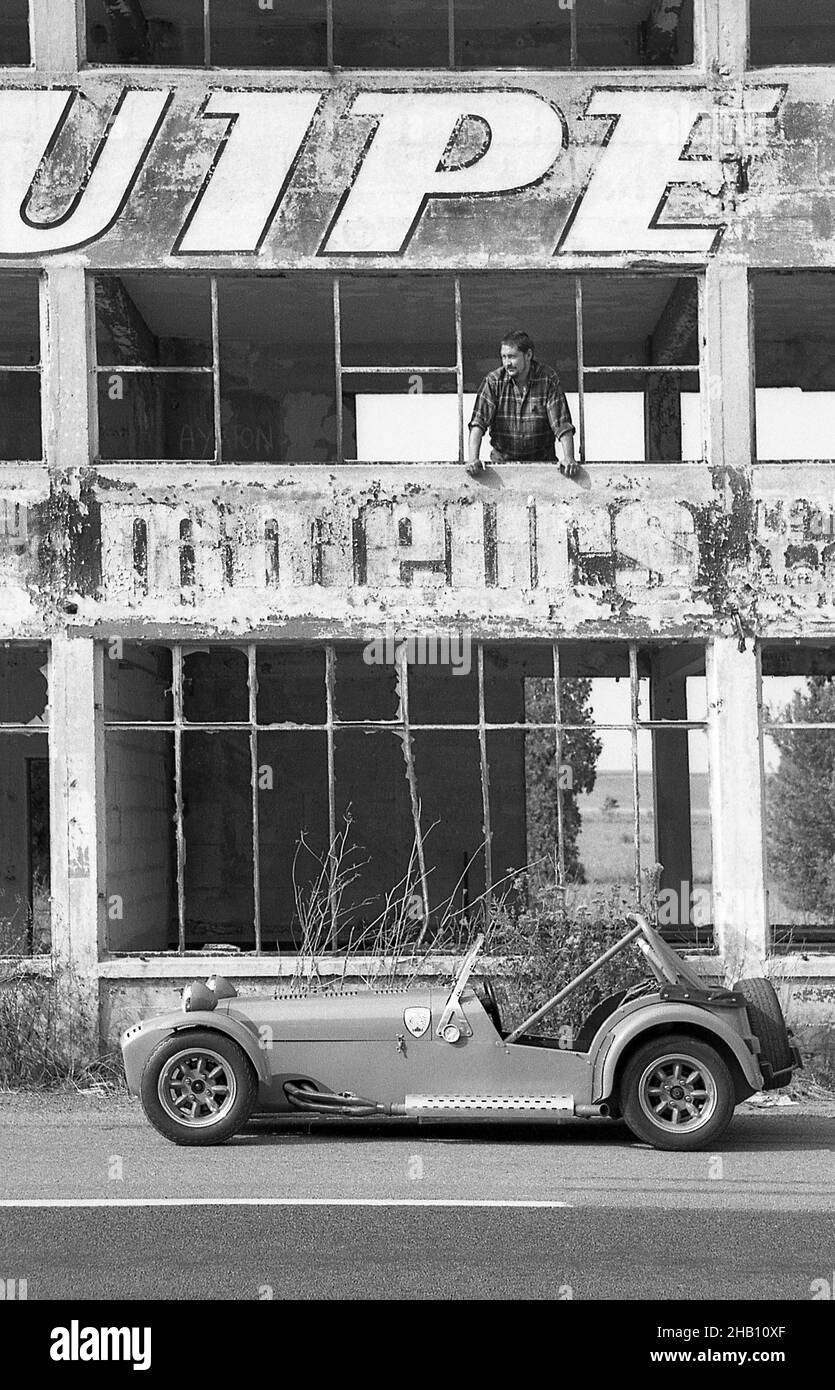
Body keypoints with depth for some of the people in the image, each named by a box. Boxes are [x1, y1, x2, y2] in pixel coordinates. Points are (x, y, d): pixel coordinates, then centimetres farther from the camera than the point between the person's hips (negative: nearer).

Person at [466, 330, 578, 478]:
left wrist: (568, 459, -20)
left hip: (542, 461, -1)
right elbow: (478, 422, -8)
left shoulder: (548, 378, -4)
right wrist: (473, 459, -22)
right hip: (502, 461, 1)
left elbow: (562, 424, -7)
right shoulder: (493, 381, -2)